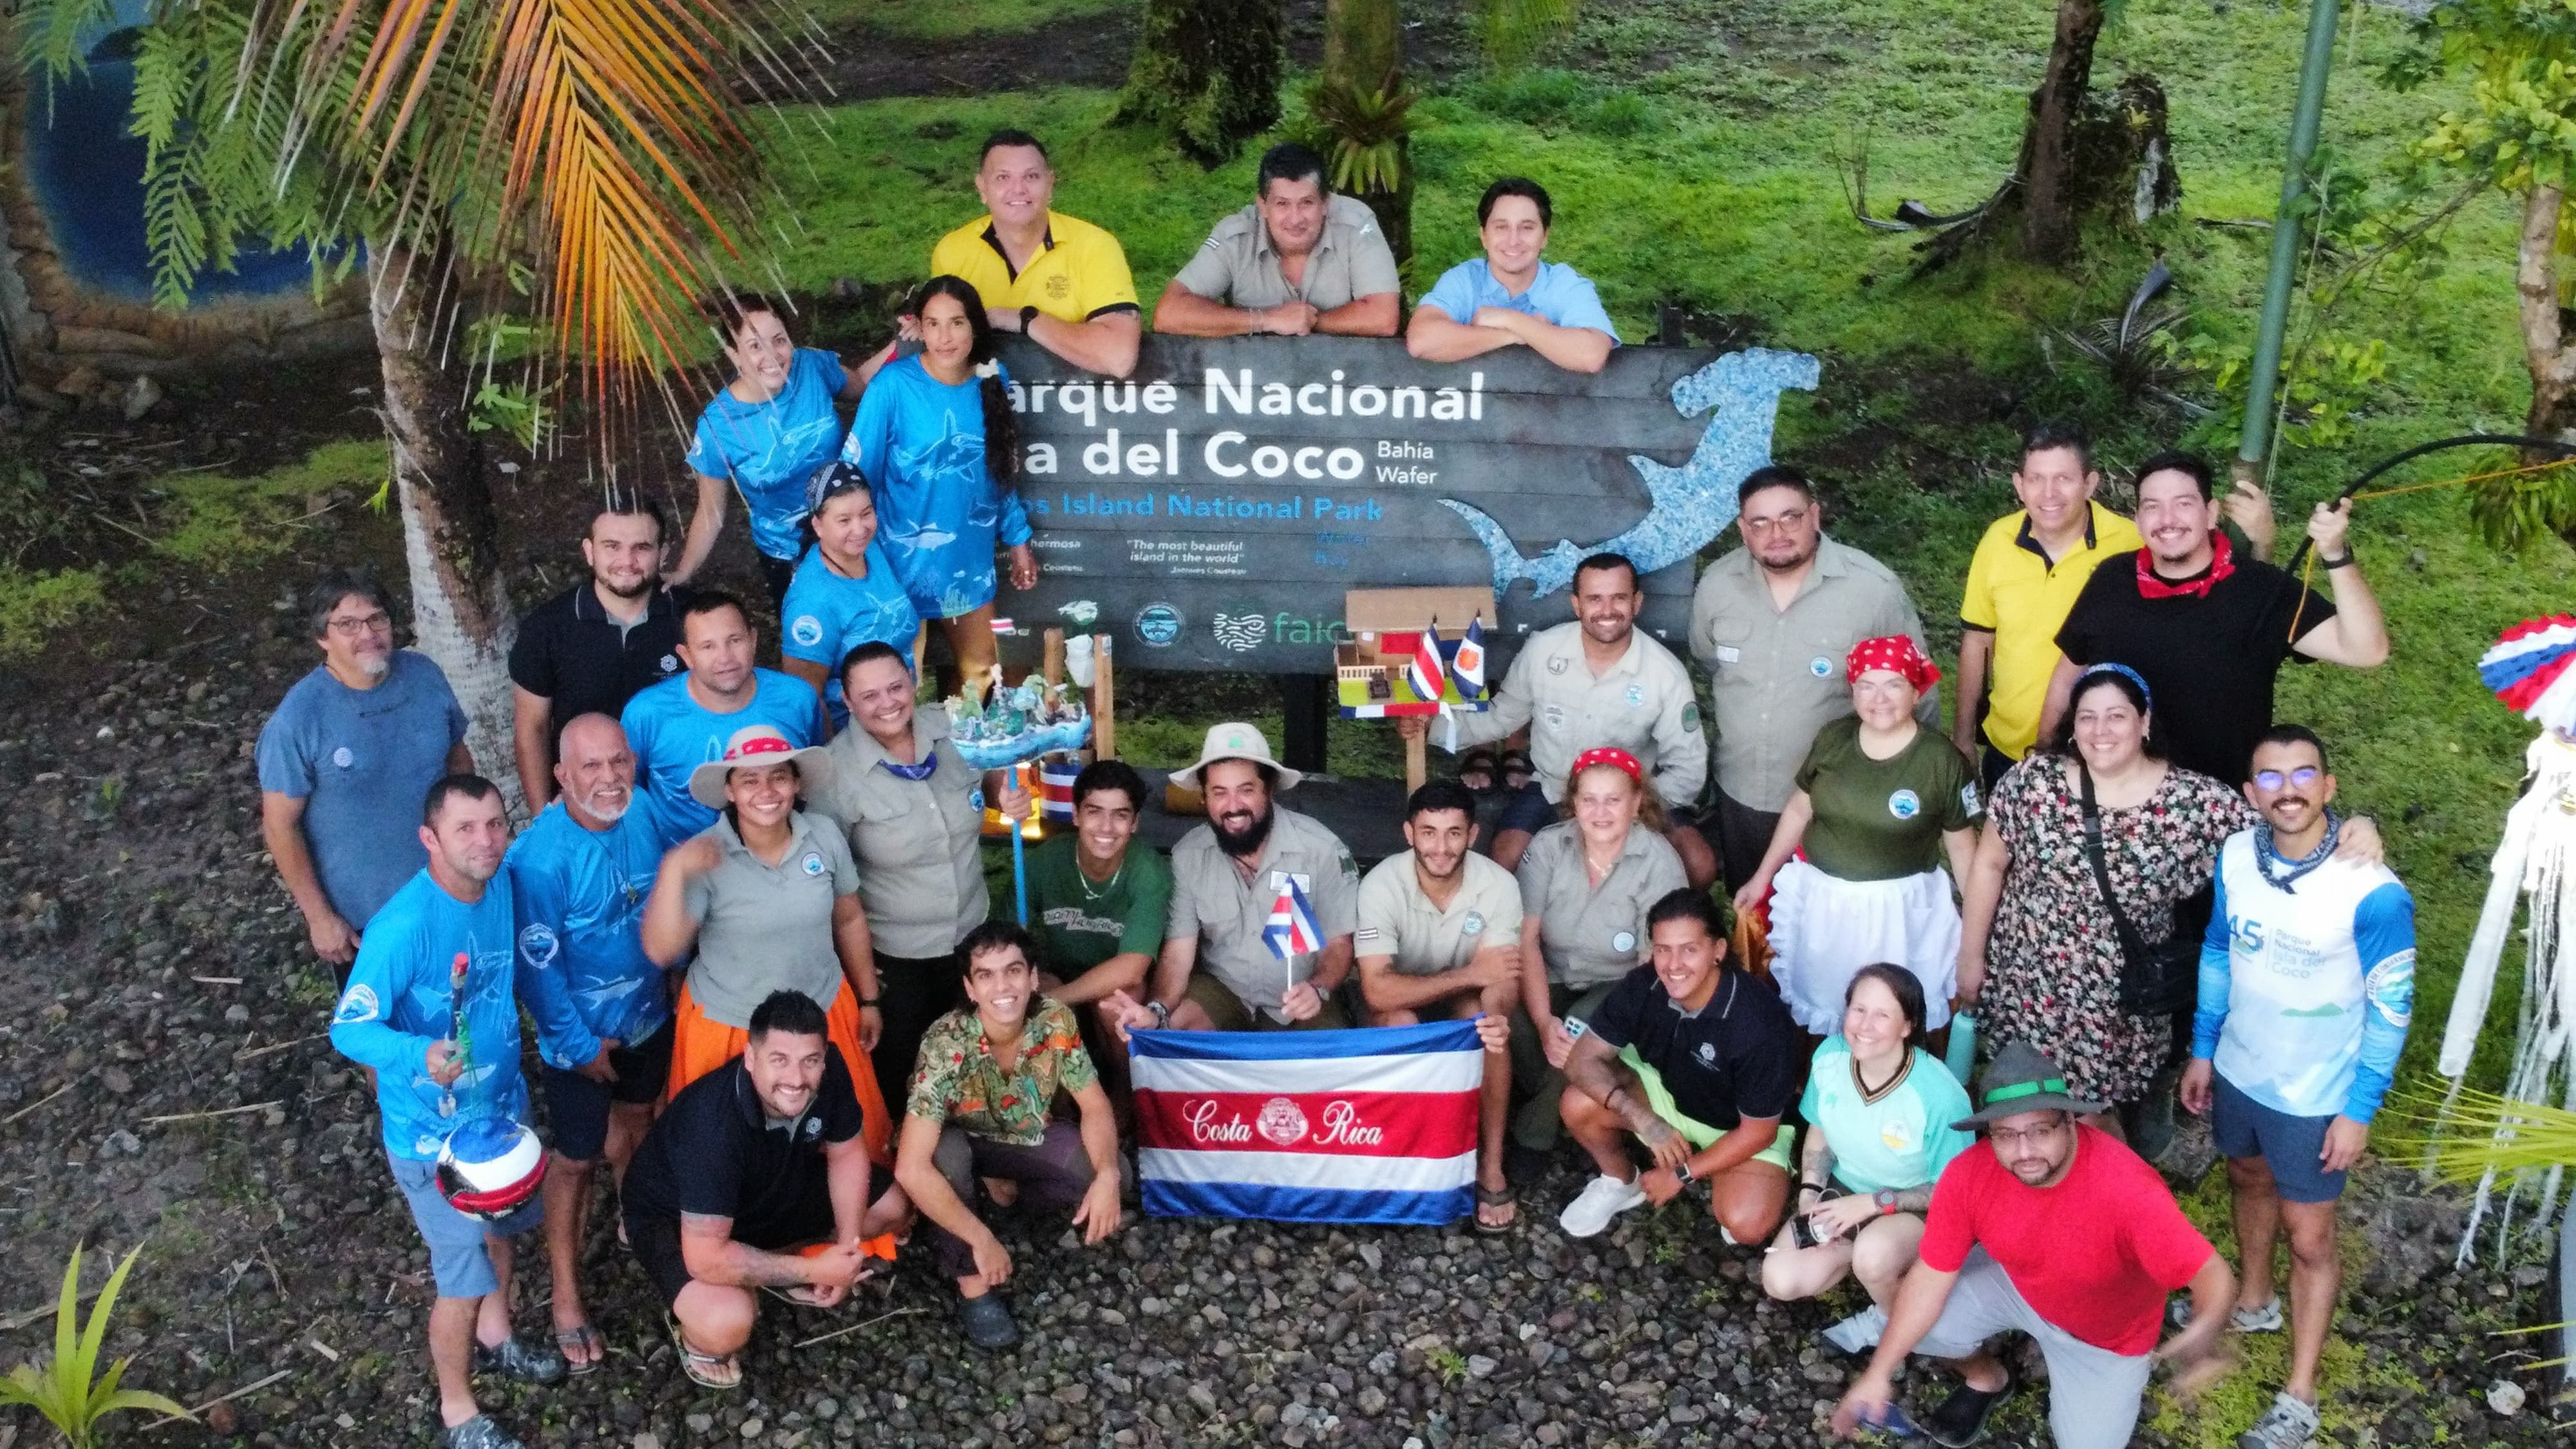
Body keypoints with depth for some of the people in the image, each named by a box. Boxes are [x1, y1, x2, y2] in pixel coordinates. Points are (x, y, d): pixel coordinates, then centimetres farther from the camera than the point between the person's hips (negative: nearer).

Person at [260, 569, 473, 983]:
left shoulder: (425, 675, -11)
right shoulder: (298, 717, -24)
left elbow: (458, 757, 5)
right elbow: (281, 825, -17)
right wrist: (319, 917, -14)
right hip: (357, 915, -3)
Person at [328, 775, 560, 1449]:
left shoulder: (503, 884, -10)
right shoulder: (403, 927, -32)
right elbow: (349, 1029, -28)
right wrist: (421, 1054, -46)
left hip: (502, 1103, 7)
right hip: (434, 1133, -7)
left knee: (502, 1228, 28)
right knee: (464, 1277, 7)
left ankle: (494, 1337, 56)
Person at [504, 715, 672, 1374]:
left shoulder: (642, 815, -13)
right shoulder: (540, 856, -31)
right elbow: (536, 966, -23)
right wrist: (582, 1045, -15)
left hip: (649, 1016, 6)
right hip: (581, 1036, -6)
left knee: (635, 1120, 28)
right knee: (576, 1159, 9)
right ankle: (566, 1299, 26)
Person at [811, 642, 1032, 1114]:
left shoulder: (954, 731, -11)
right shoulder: (836, 769, -22)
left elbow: (985, 779, 10)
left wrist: (1008, 796, -15)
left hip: (972, 934, 4)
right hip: (891, 953, -4)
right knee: (895, 1073, 16)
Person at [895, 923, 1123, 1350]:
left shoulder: (1056, 1021, -24)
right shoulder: (946, 1046, -36)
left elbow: (1095, 1105, -12)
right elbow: (911, 1168, -40)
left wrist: (1108, 1176, -32)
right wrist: (982, 1240, -39)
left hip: (1028, 1136, 4)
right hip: (961, 1141, -3)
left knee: (1111, 1172, -20)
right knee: (947, 1153, -38)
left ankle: (1004, 1187, 6)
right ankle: (972, 1286, -17)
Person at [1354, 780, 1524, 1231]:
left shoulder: (1499, 885, -22)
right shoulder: (1381, 885, -27)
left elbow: (1502, 979, -26)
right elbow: (1377, 990, -34)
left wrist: (1497, 1016, -51)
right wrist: (1469, 974, -40)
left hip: (1465, 1001, 1)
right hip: (1402, 1000, -1)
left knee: (1487, 1021, -32)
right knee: (1400, 1024, -35)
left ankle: (1491, 1166, -20)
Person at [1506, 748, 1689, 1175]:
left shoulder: (1659, 862, -15)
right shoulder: (1548, 846, -8)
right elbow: (1526, 938, -11)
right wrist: (1544, 1022, -24)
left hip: (1619, 987, -2)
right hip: (1551, 980, 2)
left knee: (1580, 1034, -33)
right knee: (1509, 1025, -29)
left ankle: (1533, 1137, -8)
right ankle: (1556, 1107, -1)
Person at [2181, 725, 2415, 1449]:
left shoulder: (2372, 891, -26)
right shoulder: (2236, 856, -12)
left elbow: (2390, 1008, -16)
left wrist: (2361, 1110, -13)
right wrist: (2202, 1049, 10)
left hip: (2314, 1095, -5)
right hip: (2238, 1069, 5)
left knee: (2309, 1238, 7)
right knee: (2249, 1180, 27)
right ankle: (2254, 1302, 53)